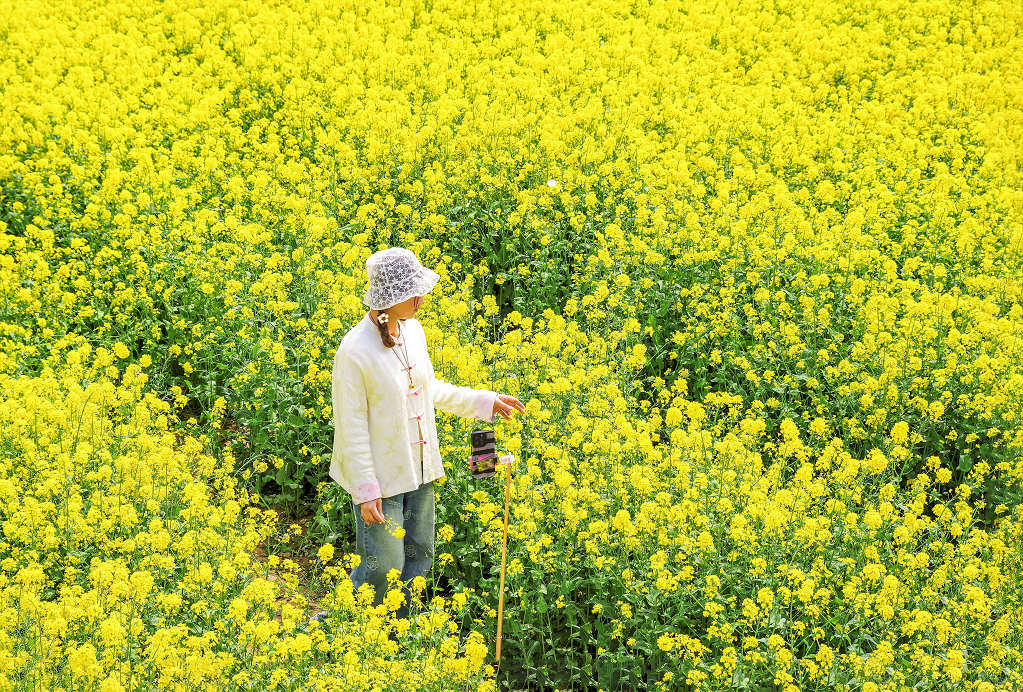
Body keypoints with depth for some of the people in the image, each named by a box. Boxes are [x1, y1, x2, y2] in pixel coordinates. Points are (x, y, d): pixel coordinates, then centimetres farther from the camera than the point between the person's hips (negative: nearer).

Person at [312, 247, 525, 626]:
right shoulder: (354, 352, -24)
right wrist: (365, 490, -18)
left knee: (419, 555, 15)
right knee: (384, 566, -1)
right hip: (380, 472, -7)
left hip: (419, 465, 7)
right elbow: (351, 427, -19)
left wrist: (484, 401, 15)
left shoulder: (413, 330, -2)